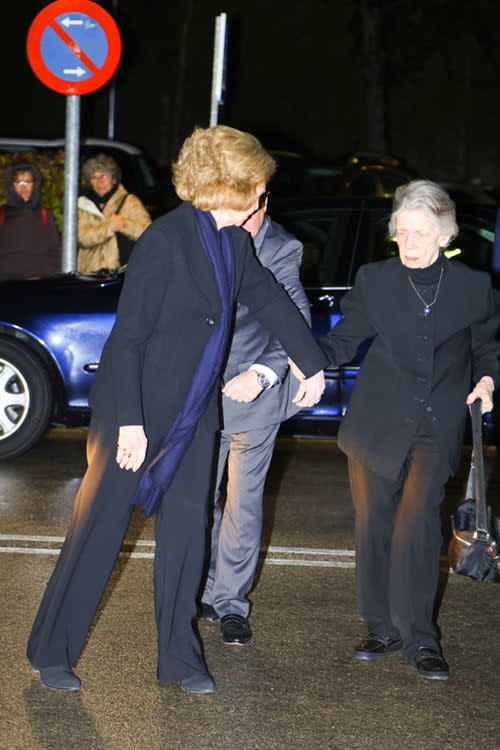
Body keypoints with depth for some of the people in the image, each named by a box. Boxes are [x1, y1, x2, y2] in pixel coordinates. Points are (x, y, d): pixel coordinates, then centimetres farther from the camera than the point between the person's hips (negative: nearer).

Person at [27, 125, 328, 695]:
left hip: (194, 412, 7)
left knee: (186, 534, 9)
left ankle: (179, 659, 19)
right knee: (99, 530, 1)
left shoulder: (233, 241, 4)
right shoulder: (166, 240, -19)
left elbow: (269, 300, 20)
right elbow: (127, 336, -19)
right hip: (137, 409, -7)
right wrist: (130, 421, -21)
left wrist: (312, 364, 28)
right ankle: (51, 653, 14)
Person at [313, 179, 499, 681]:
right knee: (374, 526, 6)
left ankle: (420, 640, -8)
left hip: (437, 427, -2)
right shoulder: (375, 280, 3)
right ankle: (382, 627, 20)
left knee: (418, 523, -14)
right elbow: (343, 342, 2)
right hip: (377, 423, 2)